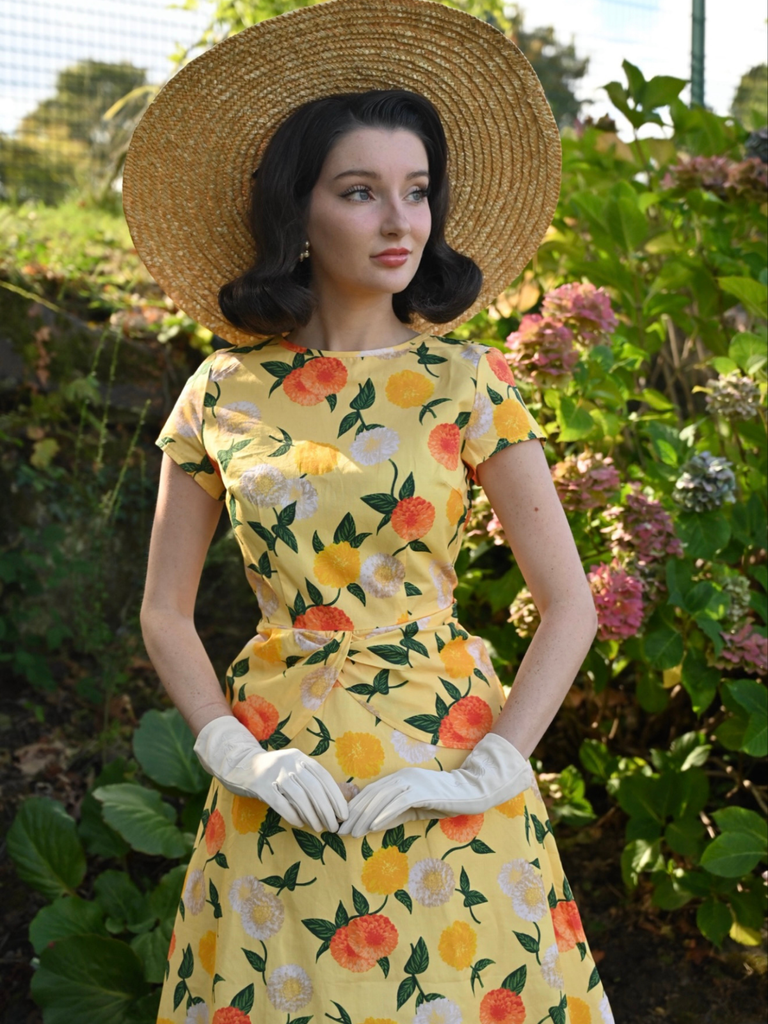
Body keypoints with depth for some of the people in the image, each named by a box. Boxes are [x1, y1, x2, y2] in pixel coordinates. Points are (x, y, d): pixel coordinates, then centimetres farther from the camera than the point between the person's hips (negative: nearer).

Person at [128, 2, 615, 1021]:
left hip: (444, 760, -1)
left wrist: (491, 771, -12)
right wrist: (234, 752, -7)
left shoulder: (466, 381, -4)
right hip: (284, 784, 1)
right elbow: (165, 611, 5)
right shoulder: (223, 393, -1)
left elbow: (570, 605, -4)